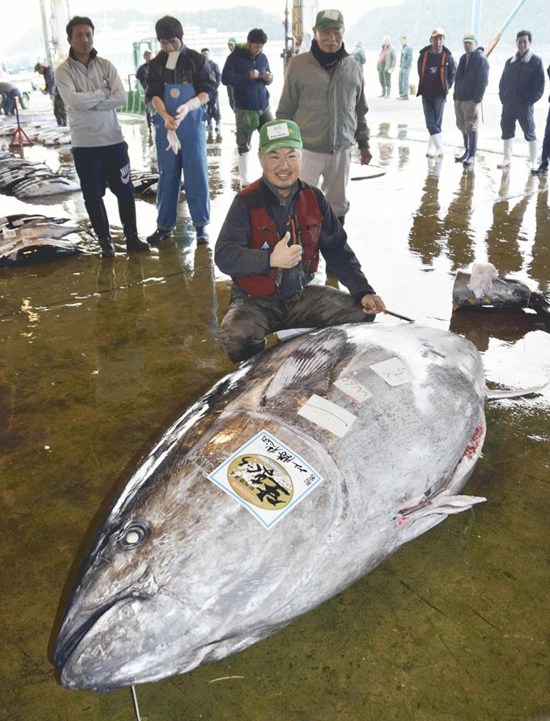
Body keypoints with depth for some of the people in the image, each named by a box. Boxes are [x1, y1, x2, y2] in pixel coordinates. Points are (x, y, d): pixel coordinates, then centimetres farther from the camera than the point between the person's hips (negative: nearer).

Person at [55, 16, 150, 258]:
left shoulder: (106, 65, 3)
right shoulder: (63, 71, -4)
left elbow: (121, 98, -9)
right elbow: (73, 101, -20)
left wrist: (89, 102, -14)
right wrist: (103, 93, -11)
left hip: (113, 140, 2)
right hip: (84, 144, -2)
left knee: (125, 190, 8)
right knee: (93, 195, 5)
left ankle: (131, 236, 21)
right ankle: (105, 240, 19)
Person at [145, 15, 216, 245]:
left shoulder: (197, 60, -1)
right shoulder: (156, 64, 6)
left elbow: (207, 92, -5)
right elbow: (154, 95, 0)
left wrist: (188, 106, -24)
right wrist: (165, 116, -20)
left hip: (193, 125, -2)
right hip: (165, 126, 2)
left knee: (196, 174, -1)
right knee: (167, 175, 7)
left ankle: (201, 224, 7)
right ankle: (164, 224, 14)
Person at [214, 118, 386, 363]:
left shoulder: (314, 198, 1)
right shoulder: (246, 202, -14)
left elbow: (337, 249, 7)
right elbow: (224, 256, -23)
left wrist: (363, 291, -2)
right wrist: (269, 259, -39)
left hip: (301, 295, 5)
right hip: (256, 301, -4)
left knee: (362, 312, -5)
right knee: (236, 337, -34)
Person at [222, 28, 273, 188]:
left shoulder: (263, 57, 9)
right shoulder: (235, 57, -4)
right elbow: (225, 78, -12)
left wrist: (269, 78, -8)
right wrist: (247, 75, -22)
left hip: (264, 106, 4)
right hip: (244, 108, -4)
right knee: (244, 144, 0)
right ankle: (244, 179, 8)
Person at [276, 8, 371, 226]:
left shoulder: (353, 67, 7)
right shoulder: (298, 64, -3)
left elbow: (360, 110, 15)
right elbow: (285, 110, 0)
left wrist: (363, 144, 14)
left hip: (341, 150, 4)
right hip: (307, 149, -4)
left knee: (338, 204, 14)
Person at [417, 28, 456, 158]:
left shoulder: (447, 56, -5)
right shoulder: (424, 54, -1)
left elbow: (453, 73, 6)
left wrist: (447, 87, 2)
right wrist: (424, 85, 11)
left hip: (439, 94, -2)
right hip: (426, 94, 2)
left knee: (436, 123, 3)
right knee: (430, 123, -1)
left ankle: (432, 148, 11)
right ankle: (439, 148, 3)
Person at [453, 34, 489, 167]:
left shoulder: (481, 59, -7)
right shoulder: (463, 58, 16)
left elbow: (483, 81, -12)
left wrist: (477, 99, -18)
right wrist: (456, 95, 12)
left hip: (472, 100, -8)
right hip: (459, 99, 8)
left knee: (471, 128, -5)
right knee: (463, 127, 14)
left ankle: (472, 156, -2)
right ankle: (466, 151, 27)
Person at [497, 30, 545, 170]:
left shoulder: (536, 61, -1)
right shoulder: (510, 61, 12)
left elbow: (540, 85, -4)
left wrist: (530, 100, -12)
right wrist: (503, 97, 3)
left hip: (525, 105, -5)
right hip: (508, 104, 5)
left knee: (529, 133, -2)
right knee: (507, 131, 7)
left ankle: (533, 162, 3)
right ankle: (507, 159, 18)